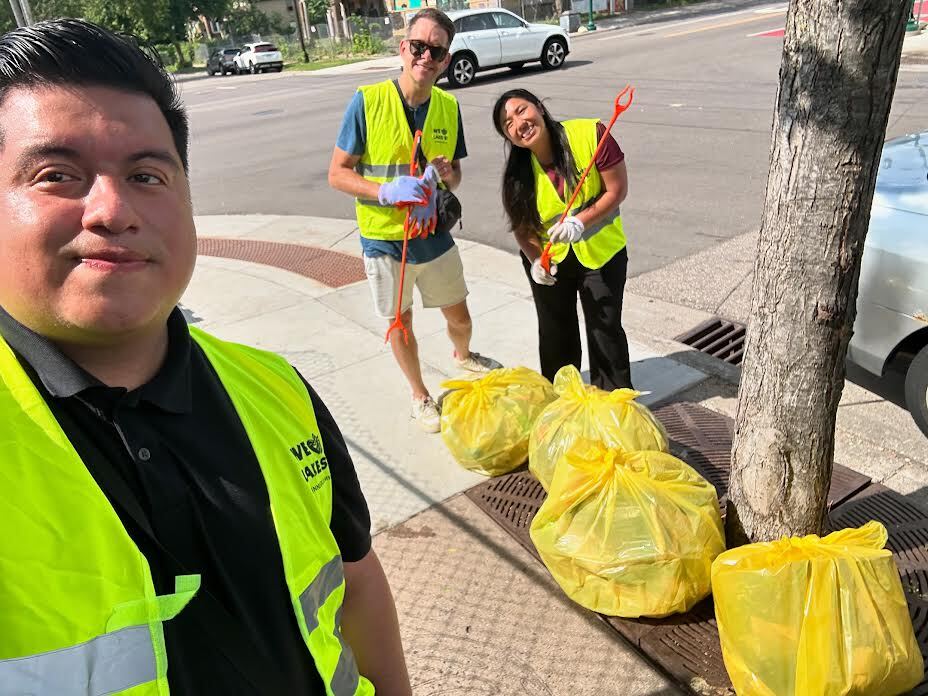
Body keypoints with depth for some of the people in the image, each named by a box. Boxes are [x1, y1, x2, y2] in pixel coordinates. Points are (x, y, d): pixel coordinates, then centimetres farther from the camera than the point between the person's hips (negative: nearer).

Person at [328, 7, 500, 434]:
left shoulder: (449, 107, -3)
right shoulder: (368, 101, -15)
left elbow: (454, 174, 8)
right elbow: (337, 174, -12)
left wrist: (445, 174, -15)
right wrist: (386, 191, -28)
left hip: (434, 234, 4)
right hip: (384, 238, -3)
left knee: (459, 315, 18)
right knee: (401, 322, 13)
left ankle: (463, 356, 53)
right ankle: (420, 395, 37)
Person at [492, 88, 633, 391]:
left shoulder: (591, 133, -23)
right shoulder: (518, 172, -15)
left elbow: (618, 189, -18)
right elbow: (521, 224, -6)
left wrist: (581, 222, -31)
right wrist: (535, 259, -23)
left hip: (601, 252, -2)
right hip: (549, 258, 2)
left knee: (606, 327, 7)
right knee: (556, 332, 17)